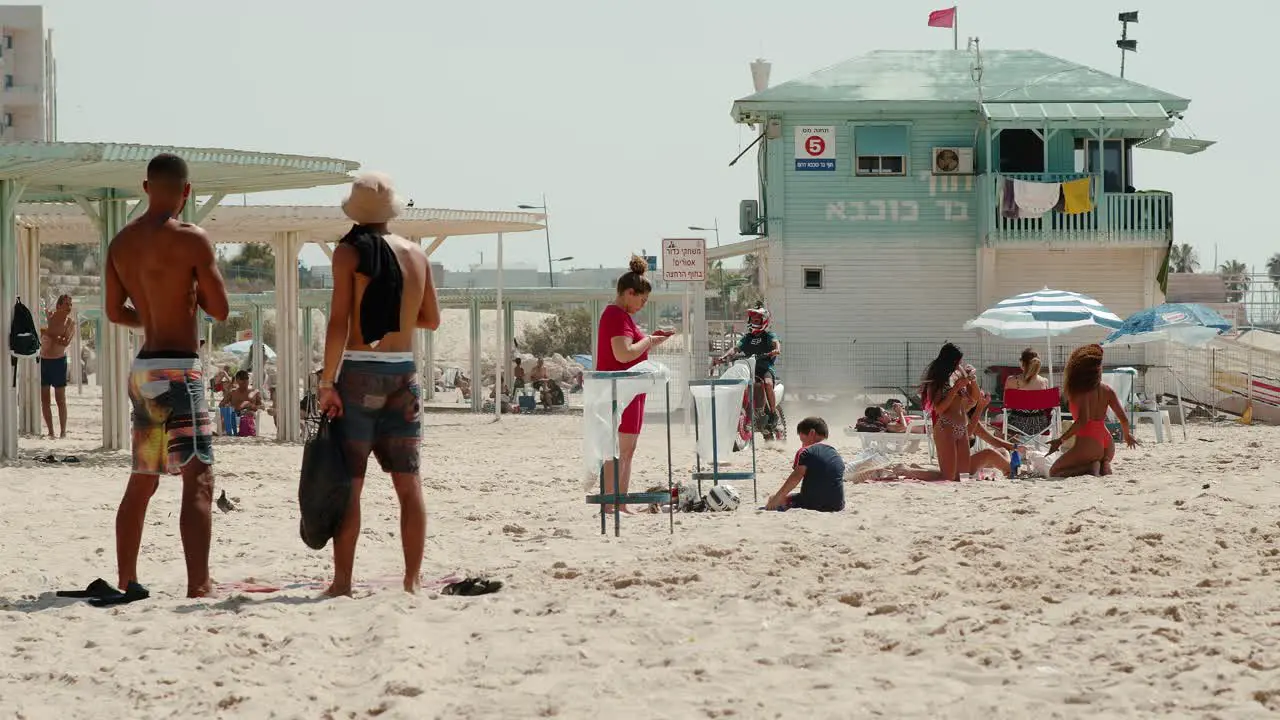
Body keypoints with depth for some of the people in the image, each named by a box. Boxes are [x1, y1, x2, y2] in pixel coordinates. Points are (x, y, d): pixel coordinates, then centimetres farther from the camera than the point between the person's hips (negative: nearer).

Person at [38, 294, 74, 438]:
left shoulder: (70, 322, -5)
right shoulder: (49, 317, 2)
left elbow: (65, 342, -18)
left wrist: (48, 333, -18)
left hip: (59, 361, -3)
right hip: (43, 360, 3)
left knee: (60, 399, -2)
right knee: (45, 400, 3)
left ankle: (63, 432, 4)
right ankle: (51, 432, 9)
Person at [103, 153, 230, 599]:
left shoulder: (121, 243, 9)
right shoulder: (191, 240, -12)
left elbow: (114, 312, 16)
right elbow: (220, 310, -10)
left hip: (143, 370, 8)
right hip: (177, 368, -7)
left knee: (142, 482, 18)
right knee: (199, 480, -11)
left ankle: (127, 583, 25)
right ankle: (199, 587, -22)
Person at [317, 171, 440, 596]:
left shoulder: (349, 251, -6)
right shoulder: (416, 254, 8)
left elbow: (339, 322, -12)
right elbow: (431, 320, 16)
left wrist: (328, 382, -11)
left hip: (359, 371, -4)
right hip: (404, 373, 4)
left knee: (348, 483, -1)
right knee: (409, 482, 7)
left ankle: (342, 582, -2)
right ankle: (413, 580, 6)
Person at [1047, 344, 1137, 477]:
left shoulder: (1081, 390, -9)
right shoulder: (1107, 390, 7)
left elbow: (1083, 419, -20)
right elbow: (1124, 418, 6)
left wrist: (1061, 440, -15)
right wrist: (1127, 435, 28)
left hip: (1087, 443, -5)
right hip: (1107, 443, 5)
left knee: (1054, 473, 8)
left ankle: (1090, 468, -16)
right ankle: (1104, 467, -2)